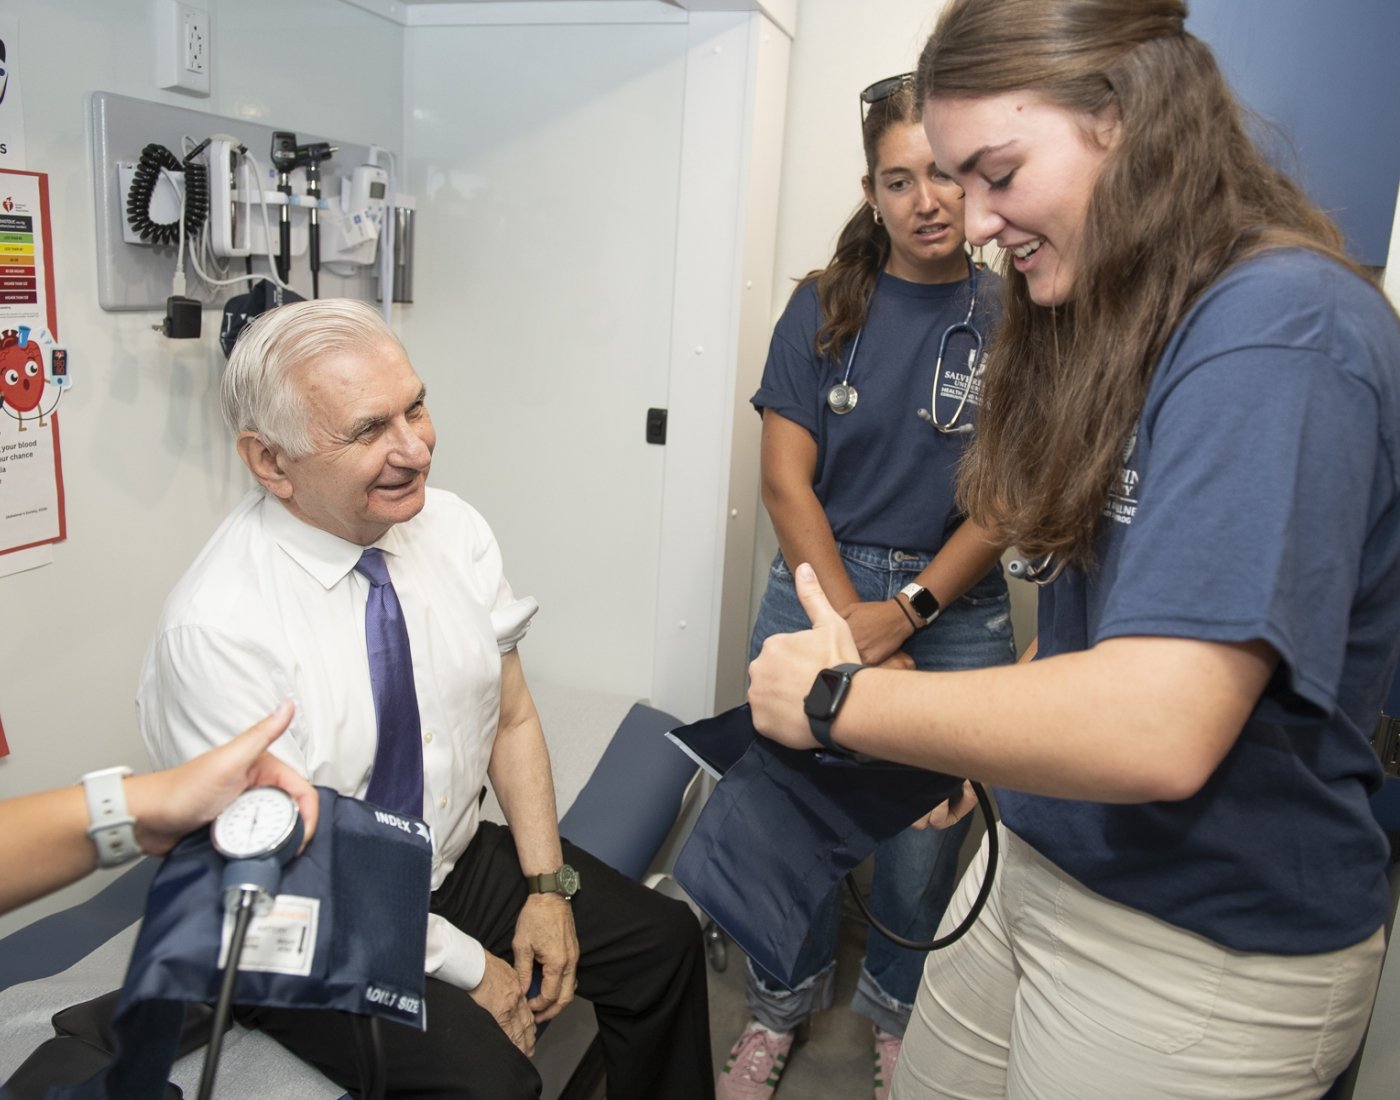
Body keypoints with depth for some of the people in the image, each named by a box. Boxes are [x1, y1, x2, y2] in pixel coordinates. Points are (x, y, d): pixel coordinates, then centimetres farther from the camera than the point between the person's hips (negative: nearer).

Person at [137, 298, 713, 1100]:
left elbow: (512, 720, 1)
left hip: (466, 855, 6)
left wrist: (548, 885, -7)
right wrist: (470, 968, -13)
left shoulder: (456, 530, -9)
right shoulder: (215, 632, -25)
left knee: (665, 941, -2)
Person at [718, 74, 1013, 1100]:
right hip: (820, 588, 1)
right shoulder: (824, 309, 0)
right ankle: (783, 1006, 34)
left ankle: (899, 1012, 37)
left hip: (956, 611, 0)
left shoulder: (1014, 321, -1)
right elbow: (787, 479, -3)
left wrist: (905, 614, -12)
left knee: (925, 828, 9)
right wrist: (854, 624, -10)